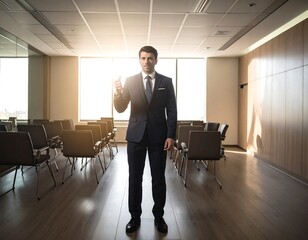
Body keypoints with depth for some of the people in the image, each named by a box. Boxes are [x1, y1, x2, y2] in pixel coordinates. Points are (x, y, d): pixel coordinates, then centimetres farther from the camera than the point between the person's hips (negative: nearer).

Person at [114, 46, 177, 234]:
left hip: (159, 135, 0)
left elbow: (172, 111, 1)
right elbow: (121, 109, -1)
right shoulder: (130, 81, 4)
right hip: (136, 135, 1)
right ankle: (135, 216, 25)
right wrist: (118, 93, -22)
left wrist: (171, 136, -7)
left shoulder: (166, 82, 3)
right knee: (135, 178, 9)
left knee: (159, 178, 8)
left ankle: (159, 216, 26)